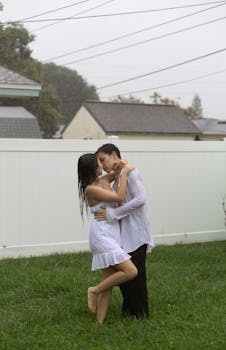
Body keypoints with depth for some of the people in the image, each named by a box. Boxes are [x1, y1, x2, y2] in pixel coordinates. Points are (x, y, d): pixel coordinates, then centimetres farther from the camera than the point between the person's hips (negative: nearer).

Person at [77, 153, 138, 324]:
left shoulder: (103, 181, 10)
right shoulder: (91, 189, -13)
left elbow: (119, 170, 28)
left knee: (108, 283, 8)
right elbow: (119, 197, -17)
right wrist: (125, 173, -10)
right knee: (131, 271, -15)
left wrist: (126, 168, 5)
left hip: (111, 236, 9)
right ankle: (94, 291, -1)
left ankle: (100, 321, 11)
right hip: (102, 236, -9)